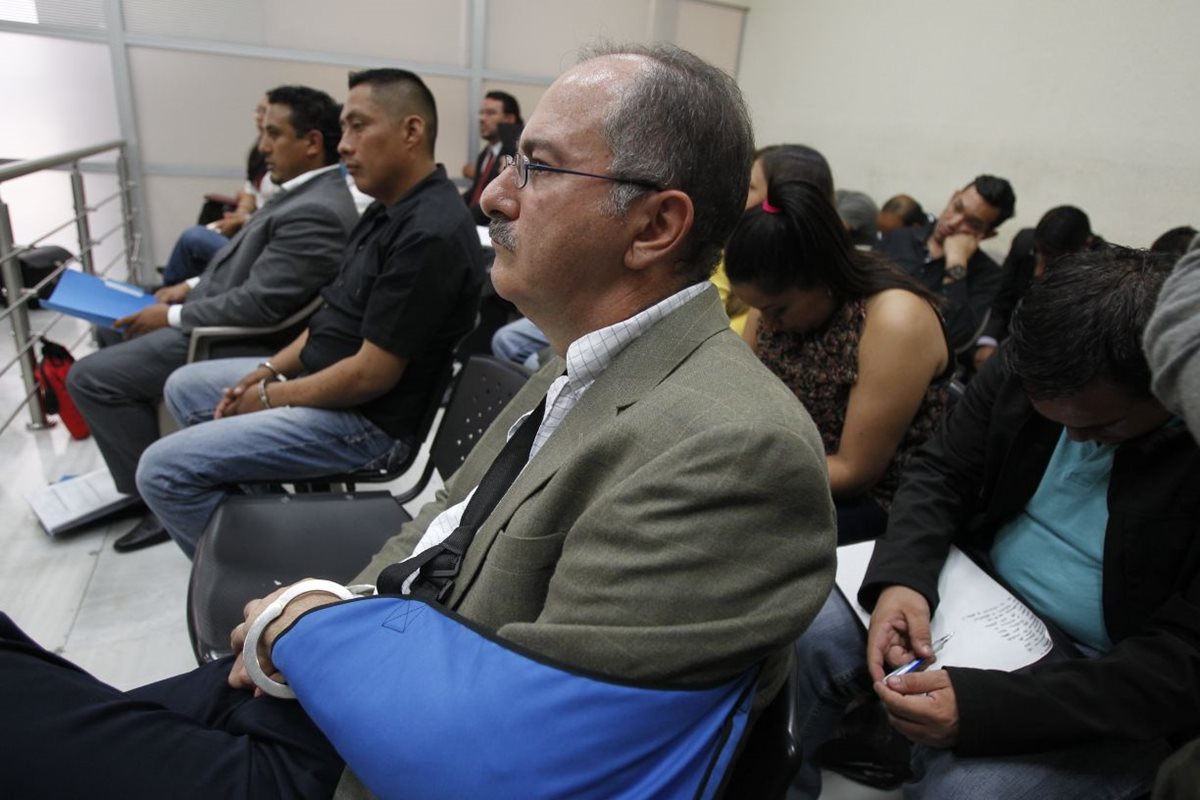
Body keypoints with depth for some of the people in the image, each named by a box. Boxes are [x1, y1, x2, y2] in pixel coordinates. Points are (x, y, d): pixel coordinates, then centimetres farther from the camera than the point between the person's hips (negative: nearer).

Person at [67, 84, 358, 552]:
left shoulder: (315, 212, -27)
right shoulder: (307, 193, 7)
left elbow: (259, 305, -28)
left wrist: (173, 317, -16)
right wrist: (194, 286, 9)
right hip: (227, 316, 11)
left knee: (89, 377, -7)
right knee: (116, 336, 25)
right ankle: (135, 468, 32)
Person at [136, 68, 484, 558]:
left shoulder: (430, 234, -25)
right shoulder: (390, 210, 7)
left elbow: (371, 374, -25)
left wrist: (268, 398, -11)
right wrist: (269, 370, 5)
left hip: (367, 418, -10)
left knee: (164, 470, -11)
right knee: (184, 387, 21)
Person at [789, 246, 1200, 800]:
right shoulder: (1029, 365, -9)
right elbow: (940, 473, -1)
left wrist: (985, 706, -34)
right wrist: (900, 578, -22)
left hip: (1109, 685, -4)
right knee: (800, 633, -13)